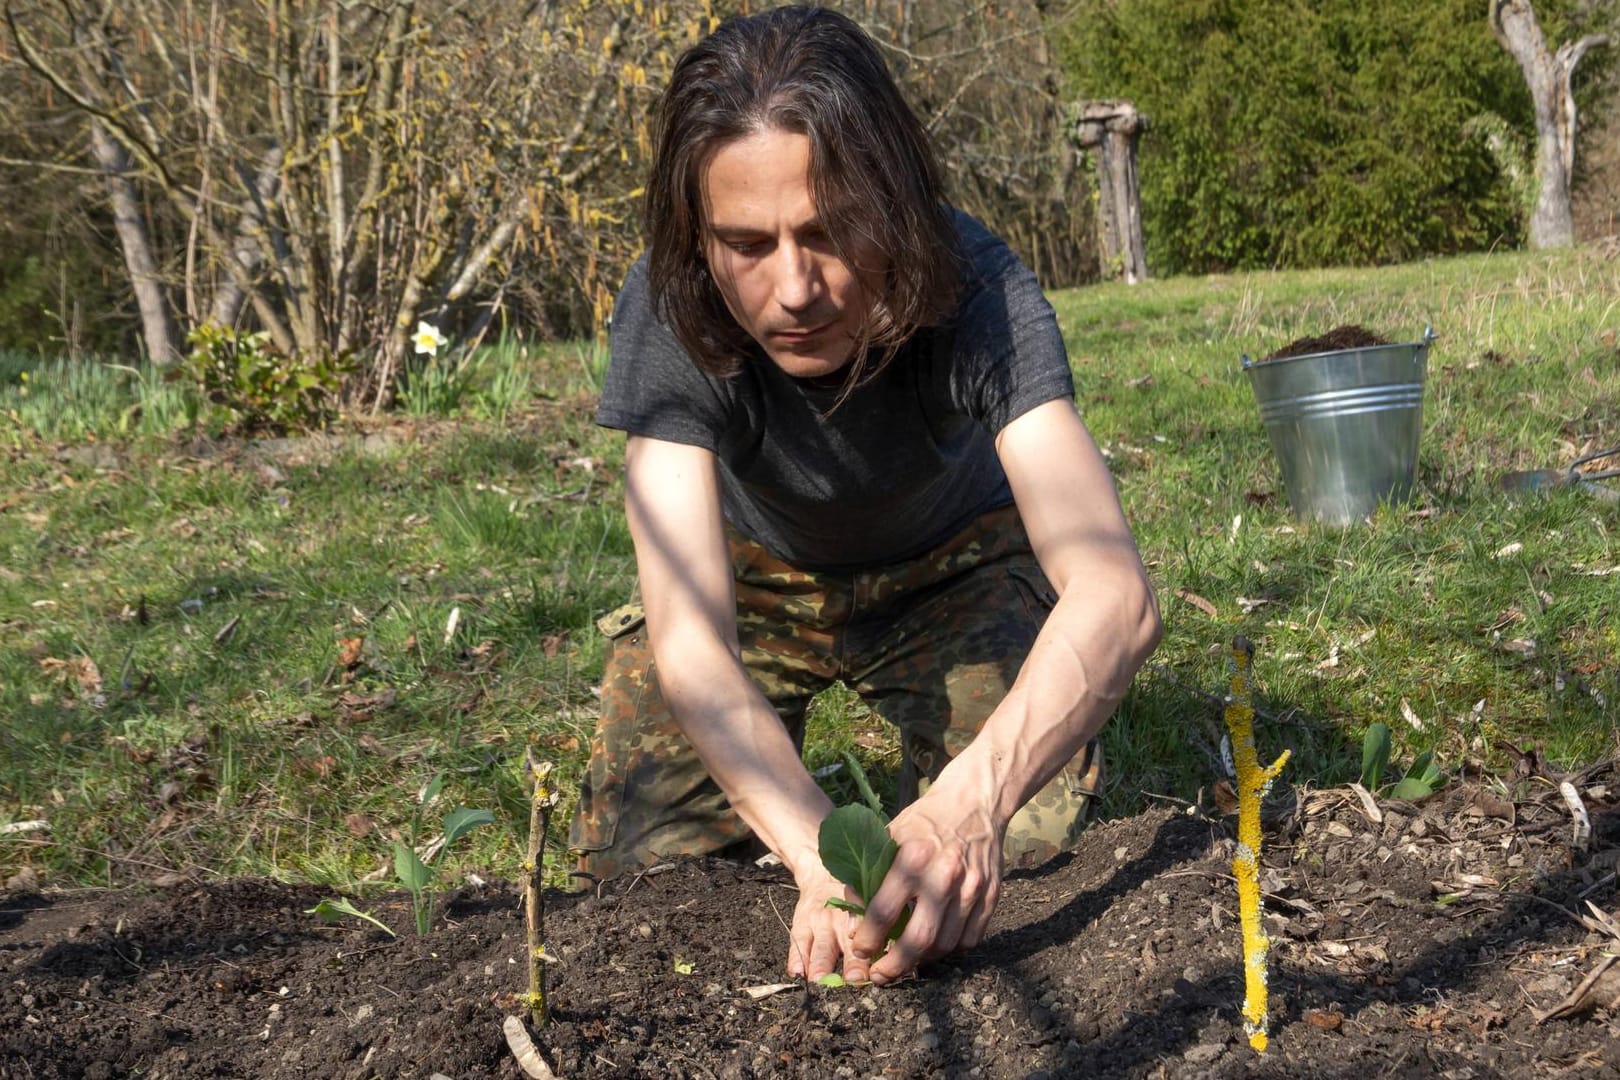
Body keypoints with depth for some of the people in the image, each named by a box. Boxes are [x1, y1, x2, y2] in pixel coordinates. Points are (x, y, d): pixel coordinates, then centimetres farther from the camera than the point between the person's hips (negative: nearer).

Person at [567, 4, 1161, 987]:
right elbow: (687, 637, -41)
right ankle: (768, 749, 21)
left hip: (949, 562, -1)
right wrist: (821, 856, -59)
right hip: (759, 570, 1)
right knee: (636, 852, -10)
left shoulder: (979, 294, -37)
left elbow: (1117, 595, -48)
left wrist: (971, 798, -67)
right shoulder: (668, 315, -34)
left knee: (1025, 834, -20)